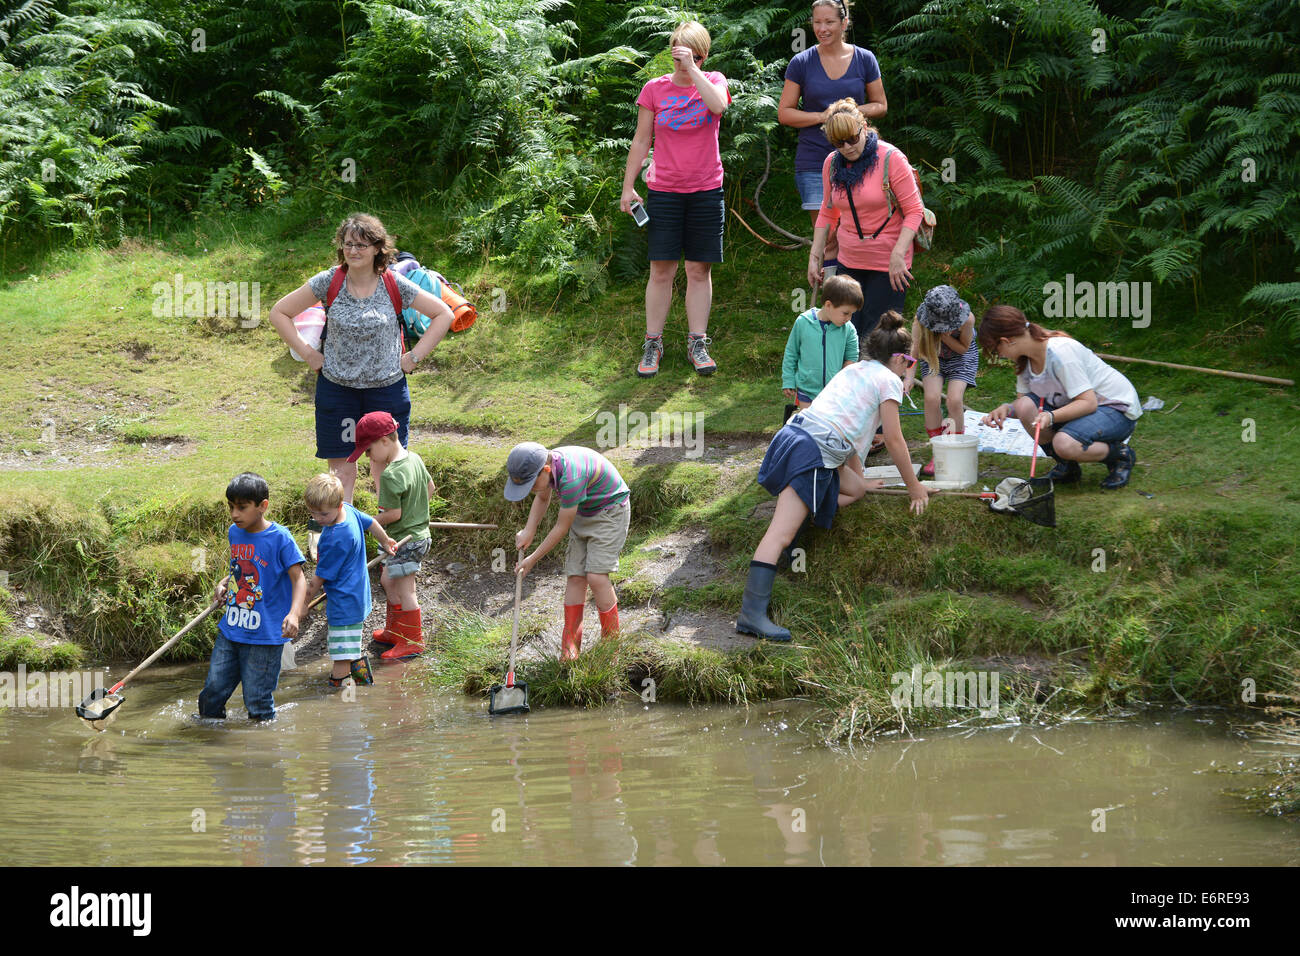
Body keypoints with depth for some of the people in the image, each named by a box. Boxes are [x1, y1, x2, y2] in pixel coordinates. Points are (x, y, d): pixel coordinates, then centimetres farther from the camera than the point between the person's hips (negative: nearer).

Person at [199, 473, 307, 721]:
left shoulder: (279, 538, -12)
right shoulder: (234, 533, 8)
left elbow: (298, 579, -15)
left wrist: (294, 614, -31)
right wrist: (224, 584, 5)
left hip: (265, 635, -6)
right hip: (231, 630, 6)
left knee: (257, 700, -1)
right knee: (212, 691, 8)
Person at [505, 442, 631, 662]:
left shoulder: (571, 478, -36)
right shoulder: (548, 462, -10)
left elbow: (562, 528, -25)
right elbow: (543, 498, 13)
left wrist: (533, 560, -16)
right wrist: (529, 531, -1)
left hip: (610, 510, -8)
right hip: (584, 514, 8)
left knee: (596, 576, -17)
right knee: (575, 577, -1)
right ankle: (569, 650, 1)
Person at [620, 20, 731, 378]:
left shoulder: (713, 81, 2)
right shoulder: (654, 89, 2)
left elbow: (719, 105, -22)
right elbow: (641, 141, 6)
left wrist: (692, 69, -20)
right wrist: (628, 187, 4)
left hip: (706, 191, 0)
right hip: (664, 191, 0)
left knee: (700, 270, 4)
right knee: (661, 270, -1)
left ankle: (697, 344, 12)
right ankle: (652, 345, 6)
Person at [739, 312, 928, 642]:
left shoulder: (853, 370, 28)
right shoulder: (888, 380, 5)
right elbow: (894, 441, 5)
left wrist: (860, 481, 46)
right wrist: (914, 487, 15)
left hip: (792, 435, 8)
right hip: (813, 451, -8)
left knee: (854, 490, 26)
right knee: (780, 535, -18)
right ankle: (751, 613, -28)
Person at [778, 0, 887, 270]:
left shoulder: (864, 60, 5)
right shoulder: (801, 63, 1)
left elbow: (881, 105, 12)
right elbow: (784, 113, 4)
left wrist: (856, 111, -10)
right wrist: (822, 116, -12)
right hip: (814, 163, -1)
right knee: (827, 237, -5)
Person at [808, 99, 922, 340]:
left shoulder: (891, 159, -13)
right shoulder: (832, 164, 3)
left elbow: (914, 211, -13)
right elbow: (827, 214, 16)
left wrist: (898, 255, -23)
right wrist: (814, 256, 11)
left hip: (887, 267, -5)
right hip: (849, 263, 5)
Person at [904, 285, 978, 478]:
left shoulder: (967, 318, -33)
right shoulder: (920, 320, -31)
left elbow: (964, 347, -15)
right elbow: (915, 350, -27)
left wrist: (946, 337, -33)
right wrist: (909, 377, -43)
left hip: (961, 355, -1)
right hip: (933, 355, 1)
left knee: (954, 400, -20)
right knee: (932, 398, -19)